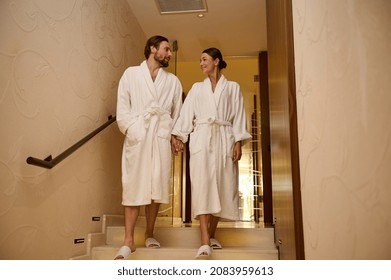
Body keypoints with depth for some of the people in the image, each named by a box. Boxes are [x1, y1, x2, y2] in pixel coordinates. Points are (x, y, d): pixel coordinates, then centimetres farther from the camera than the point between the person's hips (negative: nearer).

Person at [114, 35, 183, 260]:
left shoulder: (173, 81, 18)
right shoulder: (131, 74, 10)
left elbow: (178, 111, 15)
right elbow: (122, 108, 4)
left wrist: (175, 135, 2)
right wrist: (130, 130, -9)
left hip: (162, 137, 2)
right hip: (137, 136, -2)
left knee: (157, 186, 3)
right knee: (133, 186, -4)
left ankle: (150, 235, 15)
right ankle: (129, 241, 1)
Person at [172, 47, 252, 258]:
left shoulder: (232, 87, 14)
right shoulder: (197, 88, 19)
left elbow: (238, 117, 6)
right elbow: (186, 114, 11)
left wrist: (238, 143, -5)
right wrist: (179, 137, -1)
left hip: (224, 139, 0)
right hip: (201, 138, 0)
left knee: (221, 186, -1)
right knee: (202, 184, -15)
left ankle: (212, 235, 12)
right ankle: (204, 242, -21)